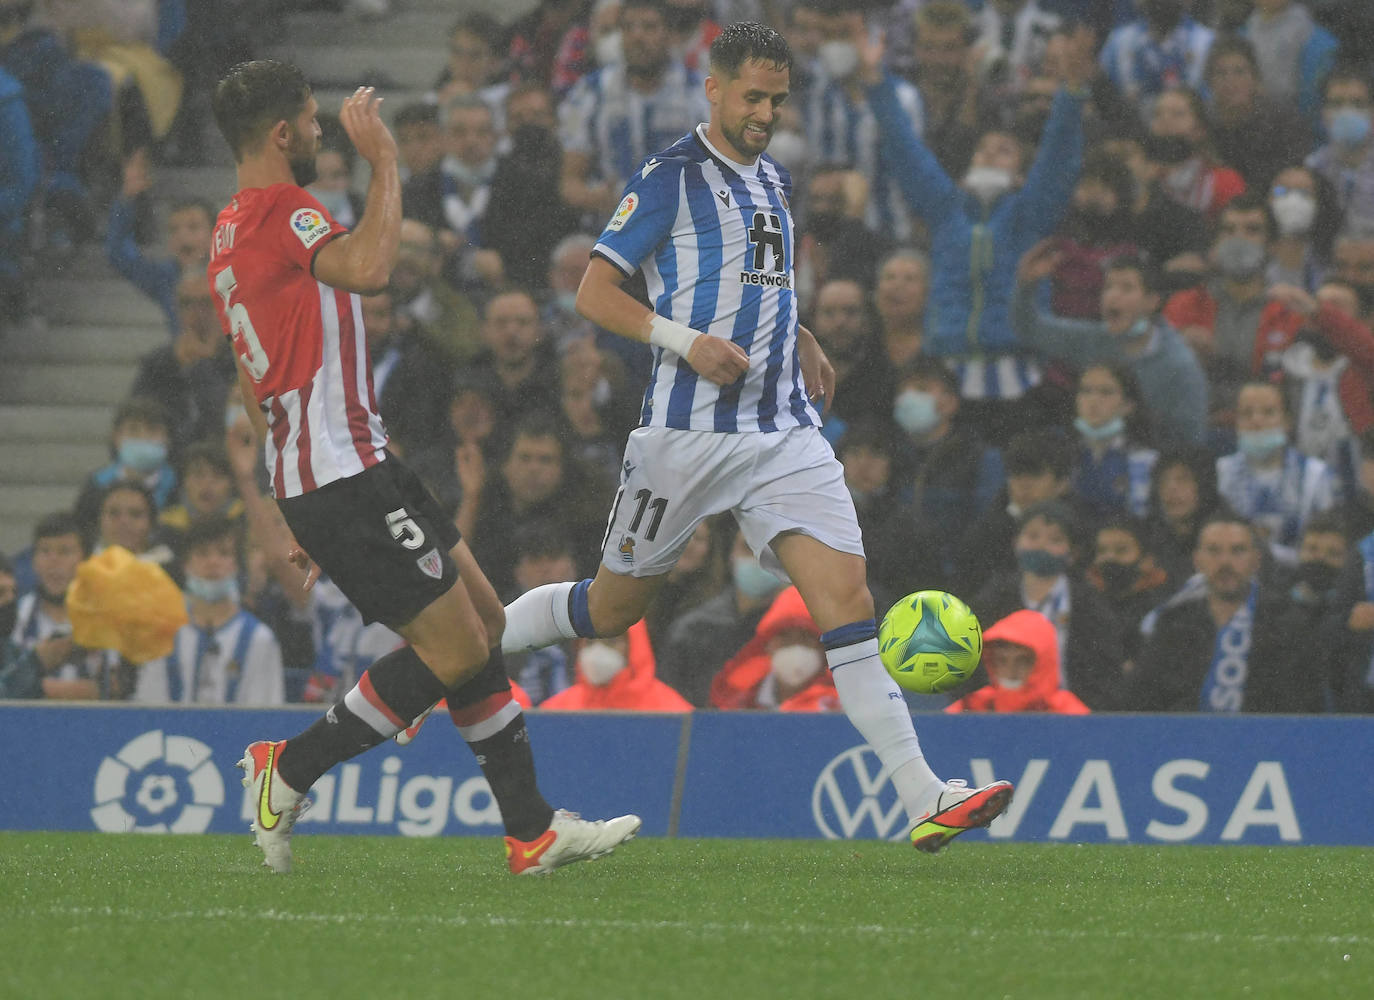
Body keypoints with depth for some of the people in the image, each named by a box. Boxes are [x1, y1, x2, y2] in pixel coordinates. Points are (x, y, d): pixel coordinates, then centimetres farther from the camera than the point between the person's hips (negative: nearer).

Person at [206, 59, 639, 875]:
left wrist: (301, 514, 27)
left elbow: (254, 390, 23)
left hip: (312, 475, 11)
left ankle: (532, 830, 10)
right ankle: (291, 769, 1)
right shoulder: (282, 212, -14)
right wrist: (384, 161, -21)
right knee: (457, 648, -9)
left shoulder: (229, 235, 18)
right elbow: (369, 267, -35)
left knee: (487, 625, 10)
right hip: (343, 477, -11)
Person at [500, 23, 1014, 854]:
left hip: (784, 429, 5)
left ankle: (926, 801, -17)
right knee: (616, 606, 6)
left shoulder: (773, 179, 17)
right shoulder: (670, 177, -6)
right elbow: (595, 293, -10)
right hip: (689, 431, -5)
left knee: (847, 596, -10)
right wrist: (686, 341, -22)